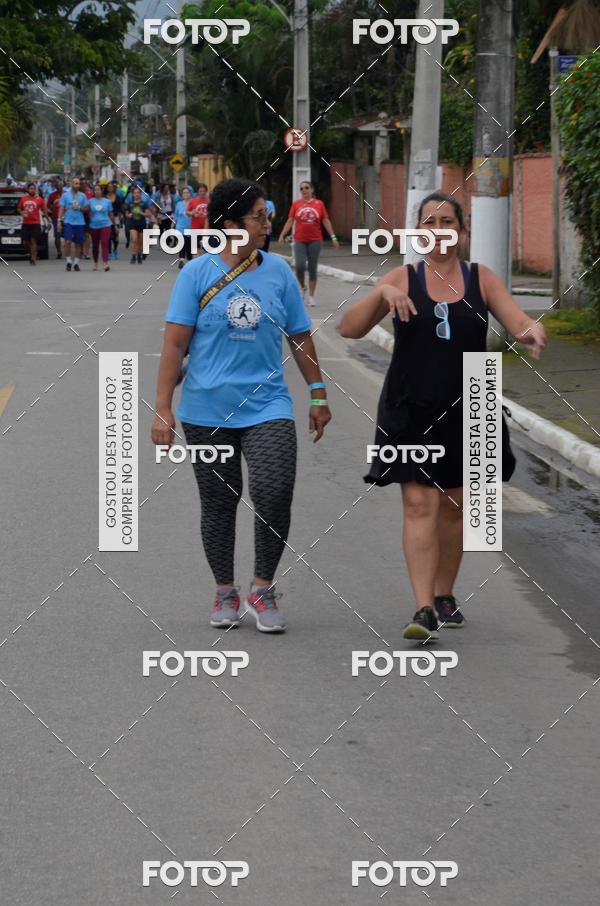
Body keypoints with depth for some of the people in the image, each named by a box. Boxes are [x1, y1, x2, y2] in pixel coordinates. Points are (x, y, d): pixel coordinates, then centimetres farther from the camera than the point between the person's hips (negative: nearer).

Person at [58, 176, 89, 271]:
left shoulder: (82, 196, 9)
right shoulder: (65, 195, 5)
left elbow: (86, 208, 8)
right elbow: (61, 208, 3)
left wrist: (78, 208, -11)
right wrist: (59, 221, -4)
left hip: (79, 222, 2)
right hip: (68, 221, -2)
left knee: (78, 243, 4)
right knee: (68, 241, -13)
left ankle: (76, 262, 13)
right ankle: (68, 261, -2)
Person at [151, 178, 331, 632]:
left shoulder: (278, 271, 4)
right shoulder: (197, 273, -4)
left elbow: (300, 337, 13)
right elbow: (175, 343, -5)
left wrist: (318, 395, 14)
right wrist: (162, 409, -9)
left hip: (267, 407, 1)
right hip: (208, 412, -1)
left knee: (274, 494, -15)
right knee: (219, 503, 9)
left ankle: (263, 588, 4)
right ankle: (225, 593, 26)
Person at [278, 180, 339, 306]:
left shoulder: (319, 204, 2)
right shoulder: (296, 204, 3)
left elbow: (326, 221, 3)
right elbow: (290, 221, 3)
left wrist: (333, 237, -1)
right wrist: (282, 235, -5)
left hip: (315, 240, 0)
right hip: (300, 240, 0)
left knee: (312, 268, 4)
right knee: (300, 266, -13)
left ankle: (311, 296, 12)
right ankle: (303, 288, 15)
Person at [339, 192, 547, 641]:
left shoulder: (482, 279, 4)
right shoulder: (402, 279, 1)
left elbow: (519, 323, -4)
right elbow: (349, 329, -5)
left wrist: (532, 330, -28)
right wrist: (381, 295, -22)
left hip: (465, 411, 2)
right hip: (411, 412, -2)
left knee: (454, 504, 12)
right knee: (419, 504, -10)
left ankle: (444, 595, 29)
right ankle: (423, 609, -15)